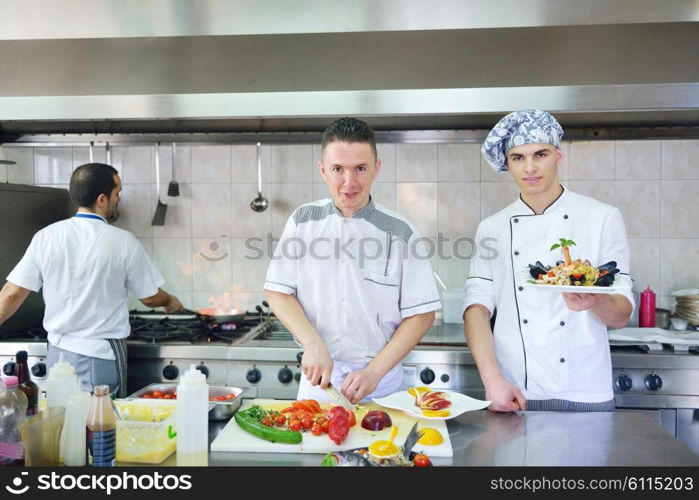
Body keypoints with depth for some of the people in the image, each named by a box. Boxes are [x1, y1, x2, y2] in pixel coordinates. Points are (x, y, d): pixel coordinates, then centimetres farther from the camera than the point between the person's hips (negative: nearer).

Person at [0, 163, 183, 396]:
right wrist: (171, 301, 20)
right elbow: (150, 298, -1)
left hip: (58, 351, 5)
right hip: (102, 356, -4)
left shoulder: (45, 237, -3)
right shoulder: (124, 242, -12)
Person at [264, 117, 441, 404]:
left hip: (382, 380, -1)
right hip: (318, 377, 2)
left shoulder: (400, 232, -10)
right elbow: (277, 291, -1)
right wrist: (313, 344, -16)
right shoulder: (303, 221, -4)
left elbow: (421, 313, -7)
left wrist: (374, 372, -15)